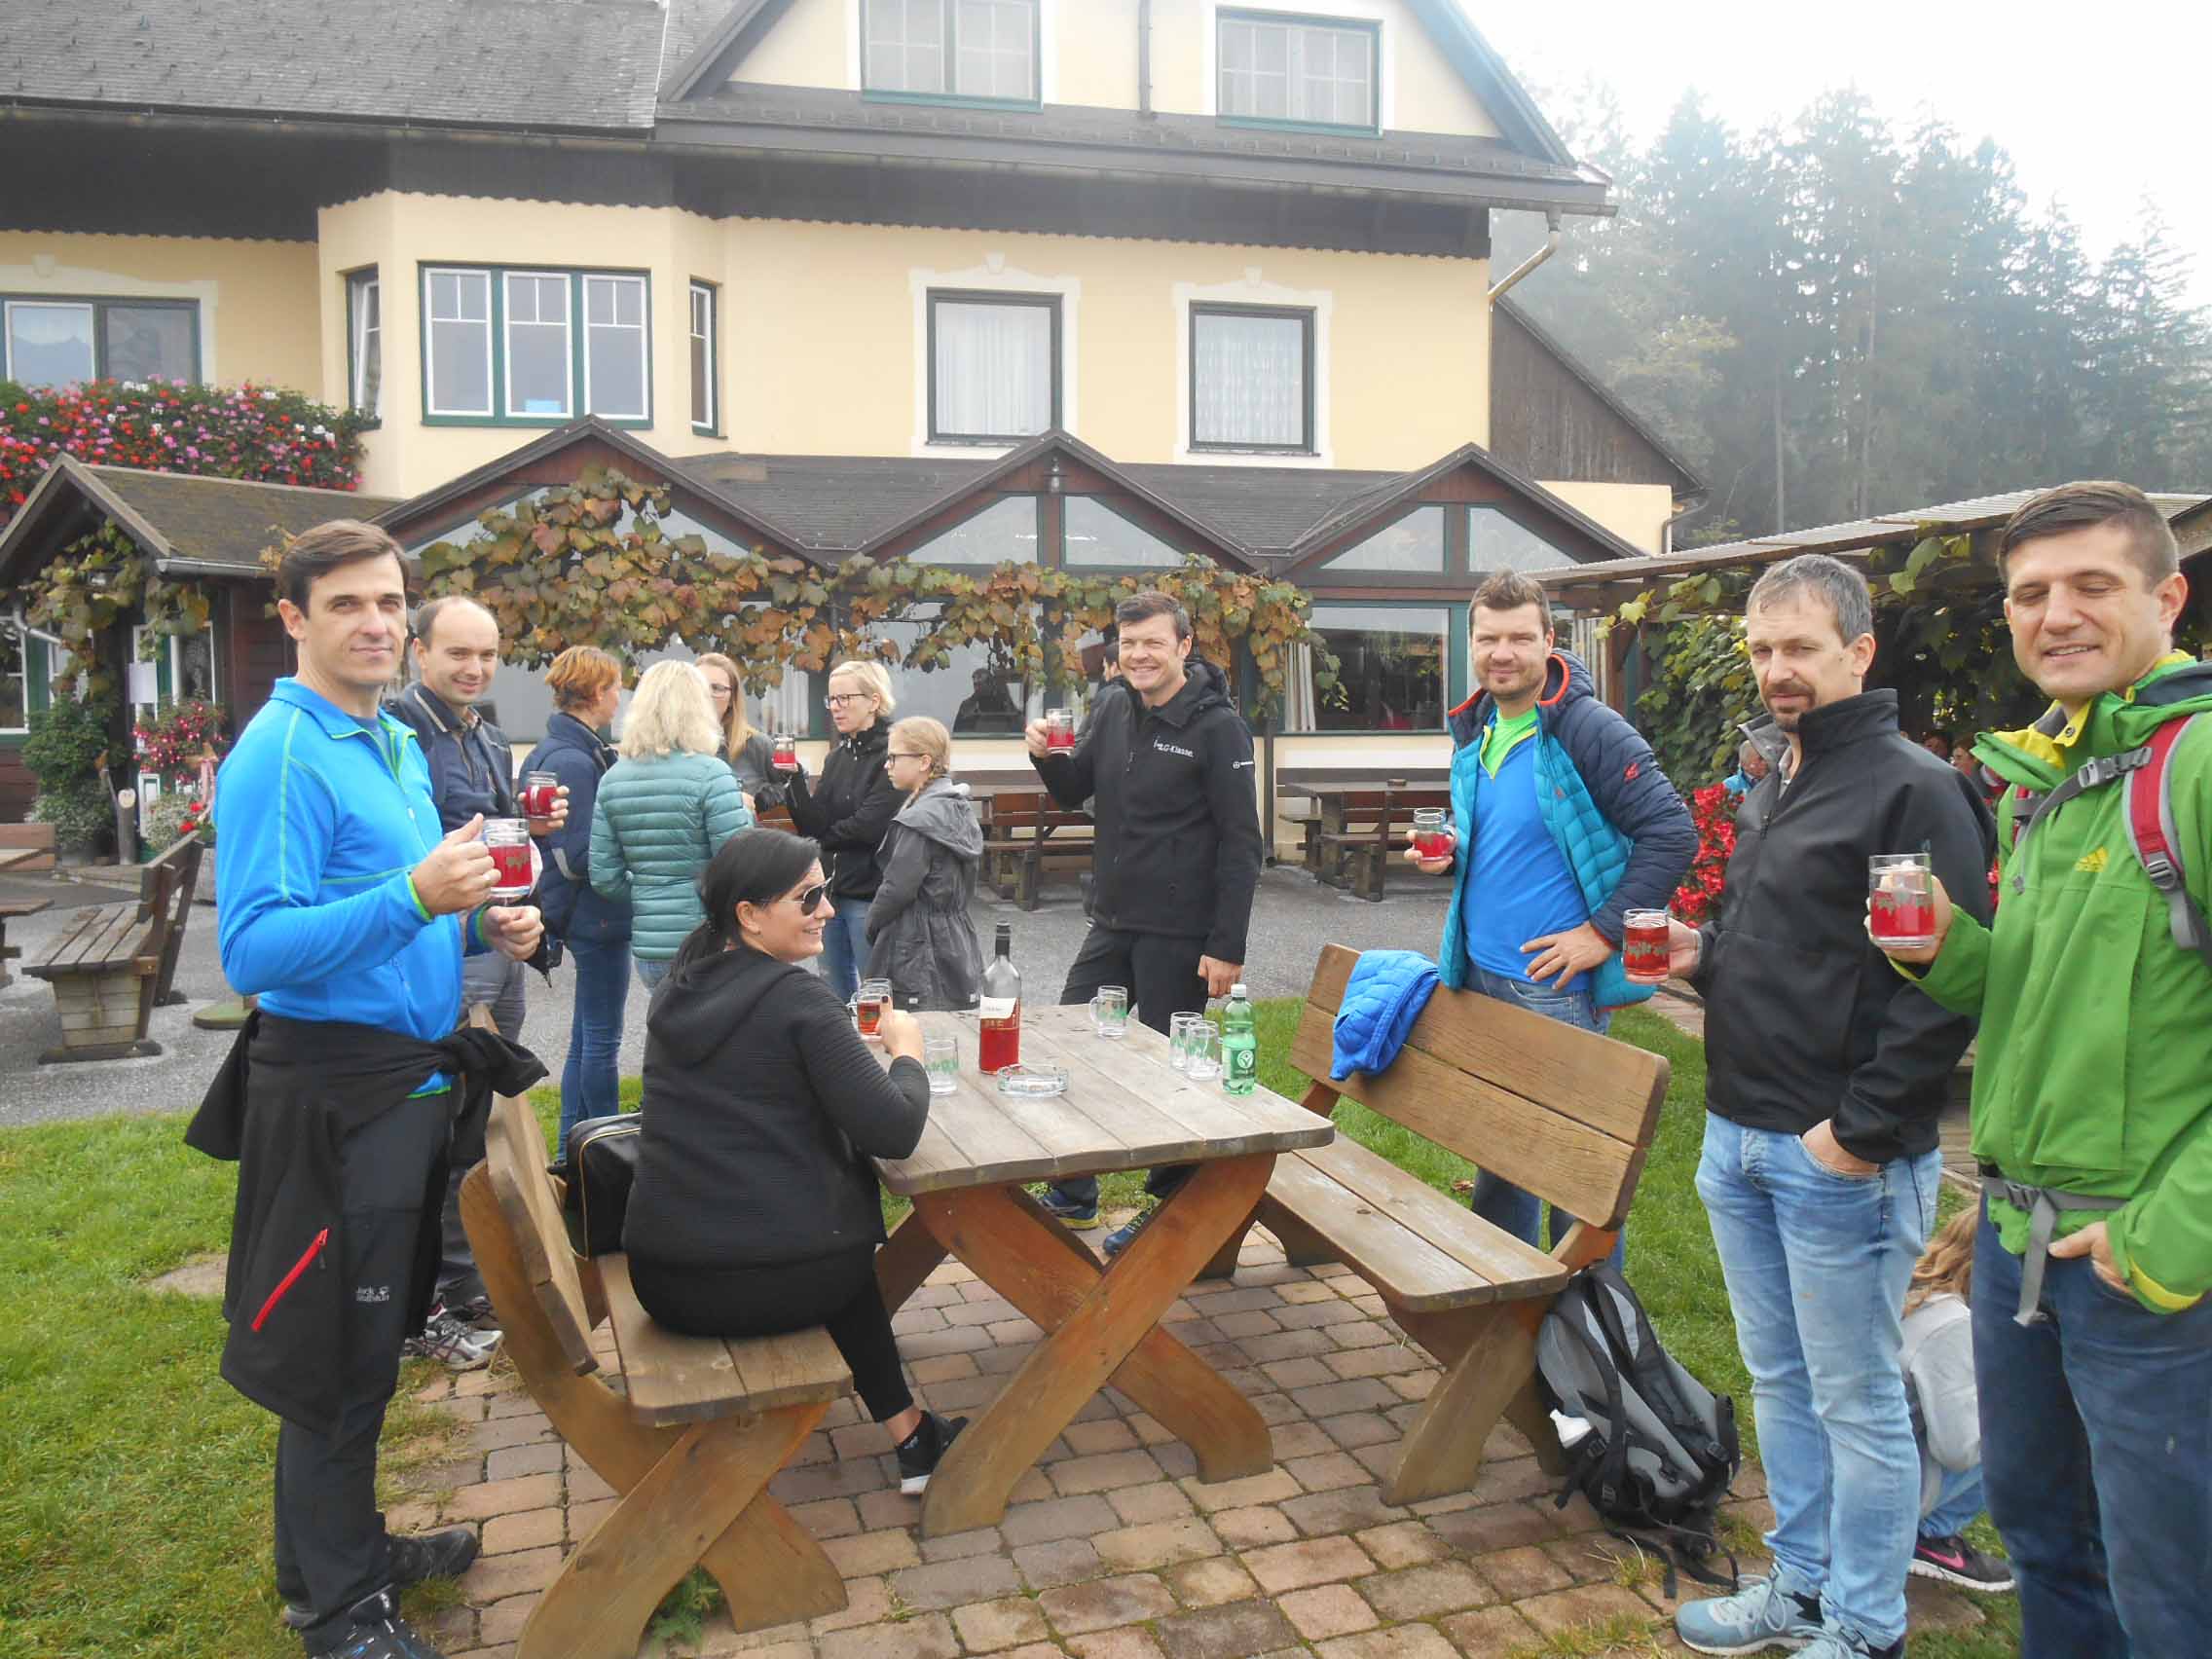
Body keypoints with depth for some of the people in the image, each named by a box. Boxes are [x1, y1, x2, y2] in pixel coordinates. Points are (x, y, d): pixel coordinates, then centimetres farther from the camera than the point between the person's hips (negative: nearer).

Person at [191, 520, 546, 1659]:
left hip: (409, 1075, 9)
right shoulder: (280, 753, -17)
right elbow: (251, 951, -24)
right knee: (340, 1352, 2)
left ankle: (347, 1545, 37)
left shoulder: (397, 744, 11)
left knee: (367, 1338, 20)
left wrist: (479, 928, 4)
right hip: (335, 1086, -9)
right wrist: (413, 898, -34)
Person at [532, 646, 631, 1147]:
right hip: (595, 913, -10)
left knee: (588, 1034, 17)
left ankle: (572, 1147, 26)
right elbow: (579, 857, -22)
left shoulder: (579, 750, 11)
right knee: (601, 1037, 1)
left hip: (587, 914, 10)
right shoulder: (571, 761, -19)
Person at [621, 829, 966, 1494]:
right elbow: (894, 1132, -15)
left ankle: (908, 1433, 35)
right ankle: (910, 1436, 31)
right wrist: (907, 1053, 3)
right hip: (776, 1283, -6)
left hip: (661, 1282, 6)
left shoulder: (678, 990, 9)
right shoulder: (796, 998, -12)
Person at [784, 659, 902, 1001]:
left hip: (868, 893, -8)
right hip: (833, 890, 8)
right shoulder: (838, 757, 12)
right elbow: (814, 824, 3)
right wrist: (796, 780, -12)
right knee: (839, 996, 16)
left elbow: (869, 825, -18)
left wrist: (824, 838, -1)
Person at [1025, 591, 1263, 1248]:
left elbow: (1240, 843, -14)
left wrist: (1227, 946, -17)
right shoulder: (1113, 708, 6)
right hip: (1112, 923, 7)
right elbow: (1074, 792, 18)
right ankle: (1072, 1196, 28)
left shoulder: (1217, 726, -12)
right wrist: (1048, 756, -5)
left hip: (1178, 936, -7)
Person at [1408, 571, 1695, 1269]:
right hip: (1479, 973, 8)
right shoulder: (1473, 731, 9)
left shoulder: (1588, 728, -14)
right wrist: (1446, 854, 4)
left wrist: (1604, 932, -18)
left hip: (1556, 983, -8)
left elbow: (1672, 832, -18)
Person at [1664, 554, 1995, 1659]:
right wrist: (1703, 954, 6)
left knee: (1856, 1403, 6)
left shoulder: (1913, 789, -13)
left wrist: (1863, 1130, -20)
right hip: (1739, 1141, 9)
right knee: (1779, 1382, 19)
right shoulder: (1773, 788, 15)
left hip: (1843, 1158, -8)